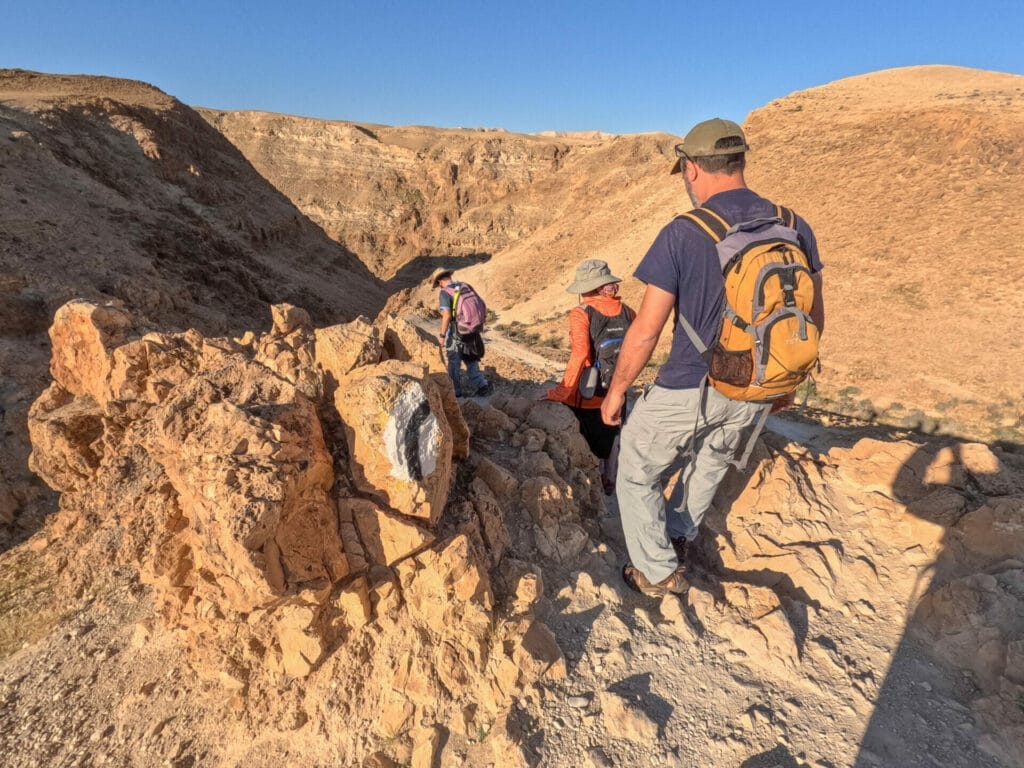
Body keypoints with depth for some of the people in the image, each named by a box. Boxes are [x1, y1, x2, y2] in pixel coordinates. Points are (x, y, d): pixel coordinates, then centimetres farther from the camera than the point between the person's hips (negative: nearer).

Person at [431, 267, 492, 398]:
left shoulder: (444, 293, -14)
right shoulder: (466, 286, 4)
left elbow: (447, 315, -23)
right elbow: (481, 305, 7)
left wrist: (441, 335, -13)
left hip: (455, 334, -6)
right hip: (472, 332, 6)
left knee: (454, 364, 12)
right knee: (470, 361, 21)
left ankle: (455, 391, 24)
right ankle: (482, 385, 12)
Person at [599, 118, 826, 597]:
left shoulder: (682, 234, -17)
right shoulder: (794, 228, -1)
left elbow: (645, 331, -16)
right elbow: (814, 319, 7)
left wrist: (616, 391, -3)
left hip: (687, 388, -6)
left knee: (636, 472, 17)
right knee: (712, 461, 32)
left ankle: (659, 571, 26)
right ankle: (680, 536, 52)